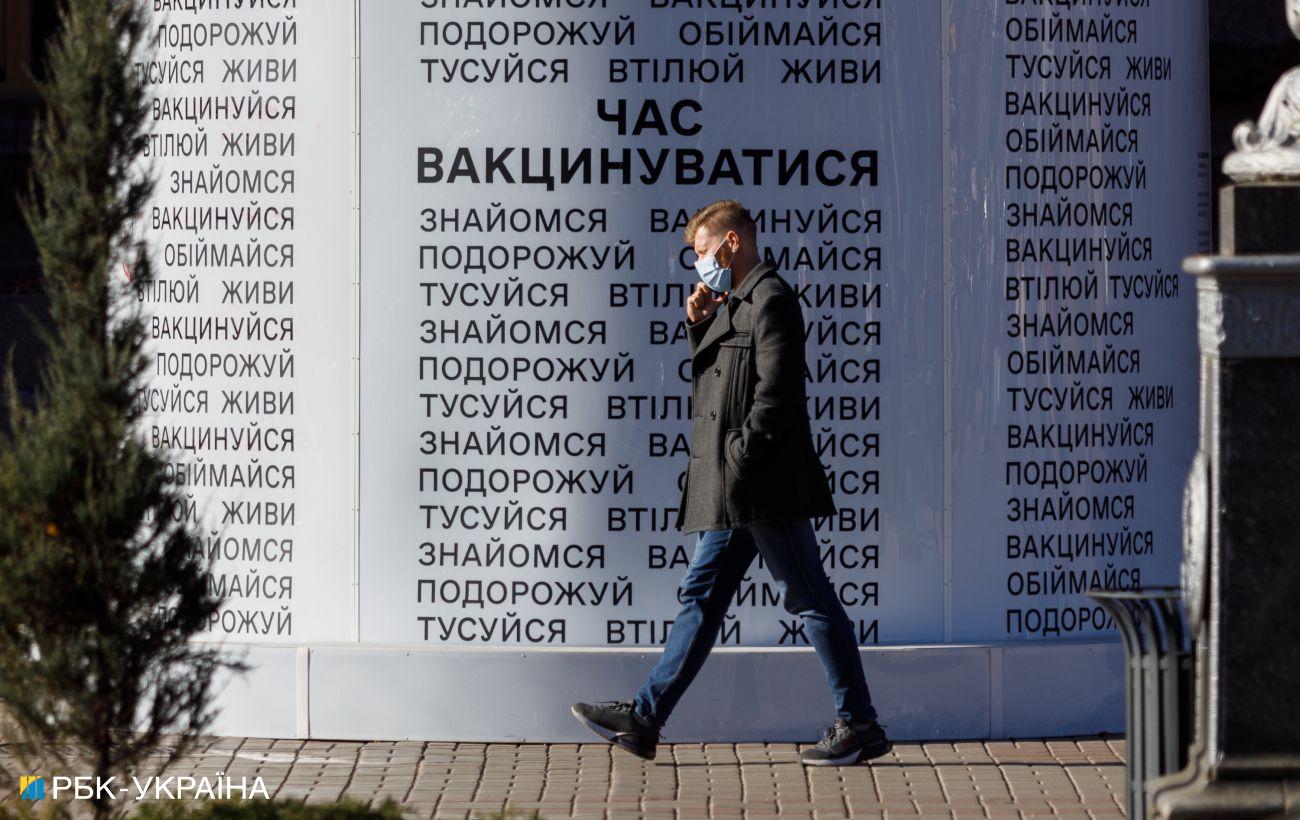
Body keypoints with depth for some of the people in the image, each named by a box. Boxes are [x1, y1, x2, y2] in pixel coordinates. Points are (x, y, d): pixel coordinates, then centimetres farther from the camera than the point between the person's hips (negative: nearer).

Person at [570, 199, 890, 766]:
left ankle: (860, 726, 0)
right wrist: (698, 326, 10)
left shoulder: (771, 298, -11)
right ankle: (643, 720, 11)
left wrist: (739, 456, -18)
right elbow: (714, 376, 25)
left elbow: (777, 392, -19)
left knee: (810, 600, -5)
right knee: (701, 597, 10)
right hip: (732, 492, 10)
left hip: (764, 485, -10)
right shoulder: (733, 304, 19)